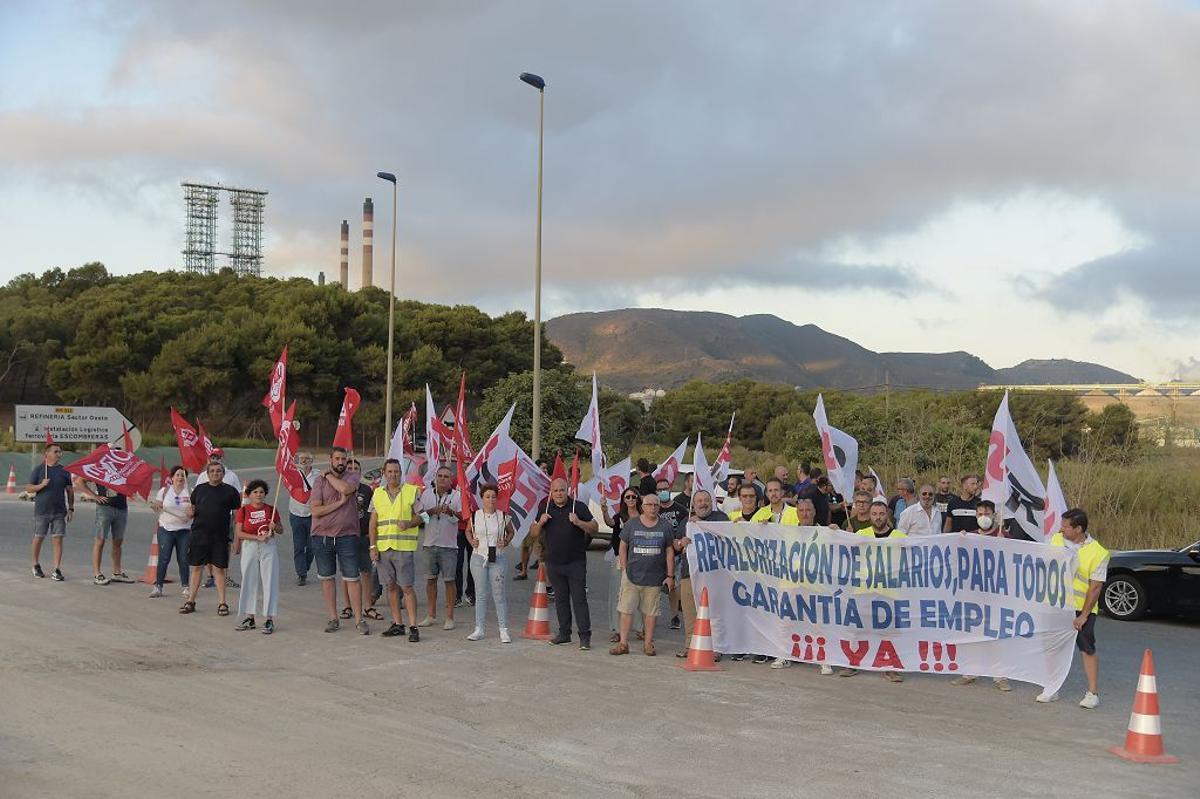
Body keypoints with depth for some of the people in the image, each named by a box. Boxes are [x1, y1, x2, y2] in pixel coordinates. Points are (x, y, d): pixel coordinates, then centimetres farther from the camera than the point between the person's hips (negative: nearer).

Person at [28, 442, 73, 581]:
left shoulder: (64, 471, 7)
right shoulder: (38, 470, 2)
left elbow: (70, 491, 11)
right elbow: (28, 489, 2)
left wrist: (71, 508, 6)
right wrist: (41, 485, -16)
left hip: (59, 511, 1)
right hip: (41, 511, -1)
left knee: (58, 539, -5)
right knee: (38, 538, 7)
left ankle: (57, 570, -5)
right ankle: (36, 565, 28)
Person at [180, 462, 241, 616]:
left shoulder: (230, 491, 2)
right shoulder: (199, 489, 10)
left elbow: (236, 515, 3)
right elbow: (192, 509, 19)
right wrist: (191, 512, -6)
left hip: (220, 536, -2)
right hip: (199, 534, 2)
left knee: (219, 569, 0)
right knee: (196, 568, 8)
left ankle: (222, 603, 6)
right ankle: (191, 601, 16)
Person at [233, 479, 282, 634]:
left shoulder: (270, 509, 2)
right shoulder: (243, 510, 0)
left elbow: (281, 530, 10)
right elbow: (238, 533, -8)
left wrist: (275, 527, -13)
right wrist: (258, 537, -18)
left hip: (269, 548, -1)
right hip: (249, 547, 1)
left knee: (270, 582, -2)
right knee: (249, 581, 7)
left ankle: (269, 620, 2)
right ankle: (249, 618, 17)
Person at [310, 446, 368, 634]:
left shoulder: (351, 480, 3)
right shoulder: (319, 481, 1)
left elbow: (345, 489, -23)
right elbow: (315, 510, -9)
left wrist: (329, 476, -8)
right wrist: (340, 503, -13)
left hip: (347, 536, -1)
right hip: (322, 536, 1)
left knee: (352, 579, -1)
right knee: (327, 578, 9)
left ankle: (359, 619, 4)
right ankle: (333, 618, 20)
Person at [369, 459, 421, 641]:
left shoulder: (412, 491, 0)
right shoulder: (377, 493, 11)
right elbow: (372, 522, 11)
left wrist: (409, 523, -17)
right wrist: (372, 546, 3)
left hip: (404, 547, -4)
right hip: (383, 547, 4)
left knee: (407, 587, -7)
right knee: (390, 587, 9)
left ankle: (413, 627, -3)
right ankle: (397, 624, 18)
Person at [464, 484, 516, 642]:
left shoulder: (503, 516, -1)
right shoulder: (474, 516, 1)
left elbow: (511, 531, 16)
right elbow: (468, 531, 18)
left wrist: (506, 542, -2)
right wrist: (472, 542, 0)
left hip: (497, 559, -1)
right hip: (478, 557, 1)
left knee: (499, 594, -2)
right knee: (480, 594, 6)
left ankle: (504, 630, 3)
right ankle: (479, 629, 12)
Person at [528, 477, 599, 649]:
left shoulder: (579, 507, -2)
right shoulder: (545, 509, 9)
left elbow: (595, 528, -3)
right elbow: (533, 532, 12)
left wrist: (578, 522, -19)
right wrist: (540, 522, -9)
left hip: (576, 563, -4)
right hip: (553, 564, 4)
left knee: (579, 599, -6)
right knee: (560, 599, 11)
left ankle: (585, 636, -5)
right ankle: (564, 633, 20)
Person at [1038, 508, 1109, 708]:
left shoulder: (1098, 553, -13)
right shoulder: (1056, 540, 1)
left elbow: (1095, 587, -13)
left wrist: (1084, 615, -15)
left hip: (1082, 609, -5)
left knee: (1087, 649, -3)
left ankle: (1093, 693, 4)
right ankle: (1052, 689, 19)